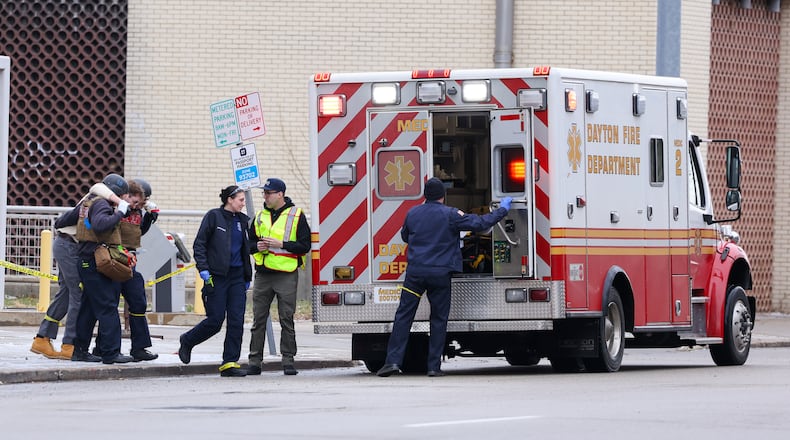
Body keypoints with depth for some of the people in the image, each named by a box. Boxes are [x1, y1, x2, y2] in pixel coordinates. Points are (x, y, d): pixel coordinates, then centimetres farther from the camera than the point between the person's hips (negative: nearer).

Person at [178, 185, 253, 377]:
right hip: (217, 276, -6)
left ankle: (230, 363, 1)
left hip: (237, 277, 6)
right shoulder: (213, 217, -4)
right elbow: (199, 244, -5)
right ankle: (187, 341, 22)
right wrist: (203, 268, -15)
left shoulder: (242, 220, 14)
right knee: (215, 321, -4)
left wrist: (248, 277, 18)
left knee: (237, 321, -3)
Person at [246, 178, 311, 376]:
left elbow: (304, 245, -5)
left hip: (286, 275, -4)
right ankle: (255, 361, 7)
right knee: (259, 319, 4)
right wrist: (257, 246, -3)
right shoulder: (260, 216, 14)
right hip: (263, 275, 4)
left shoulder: (296, 216, -1)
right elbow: (249, 242, 20)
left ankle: (288, 360, 4)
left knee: (286, 320, -2)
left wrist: (280, 244, -15)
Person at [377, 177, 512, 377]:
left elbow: (405, 236, 24)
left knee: (403, 316, 2)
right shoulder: (450, 215, -4)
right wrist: (502, 210, 10)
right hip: (440, 274, -2)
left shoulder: (413, 213, 7)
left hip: (415, 271, 2)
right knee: (439, 319, 6)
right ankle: (434, 366, 4)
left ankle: (393, 360, -7)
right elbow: (479, 224, -2)